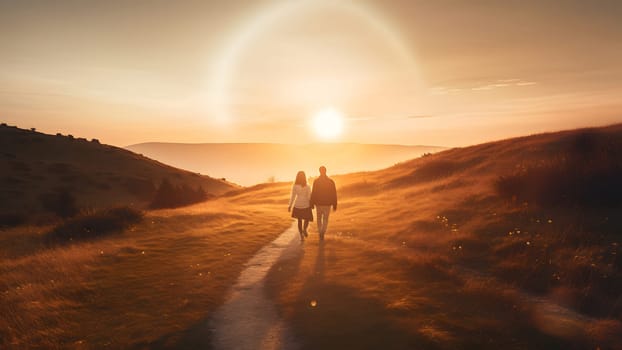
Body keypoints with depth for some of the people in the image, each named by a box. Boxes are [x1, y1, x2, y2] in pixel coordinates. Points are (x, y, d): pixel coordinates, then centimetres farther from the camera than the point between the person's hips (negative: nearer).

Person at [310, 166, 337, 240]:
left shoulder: (316, 181, -7)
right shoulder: (331, 181, -3)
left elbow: (313, 193, -8)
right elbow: (334, 194, -3)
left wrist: (312, 204, 0)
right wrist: (334, 205, 3)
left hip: (318, 203, 0)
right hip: (327, 204, 0)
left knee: (319, 219, 17)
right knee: (325, 219, 10)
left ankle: (320, 233, 19)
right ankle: (322, 232, -9)